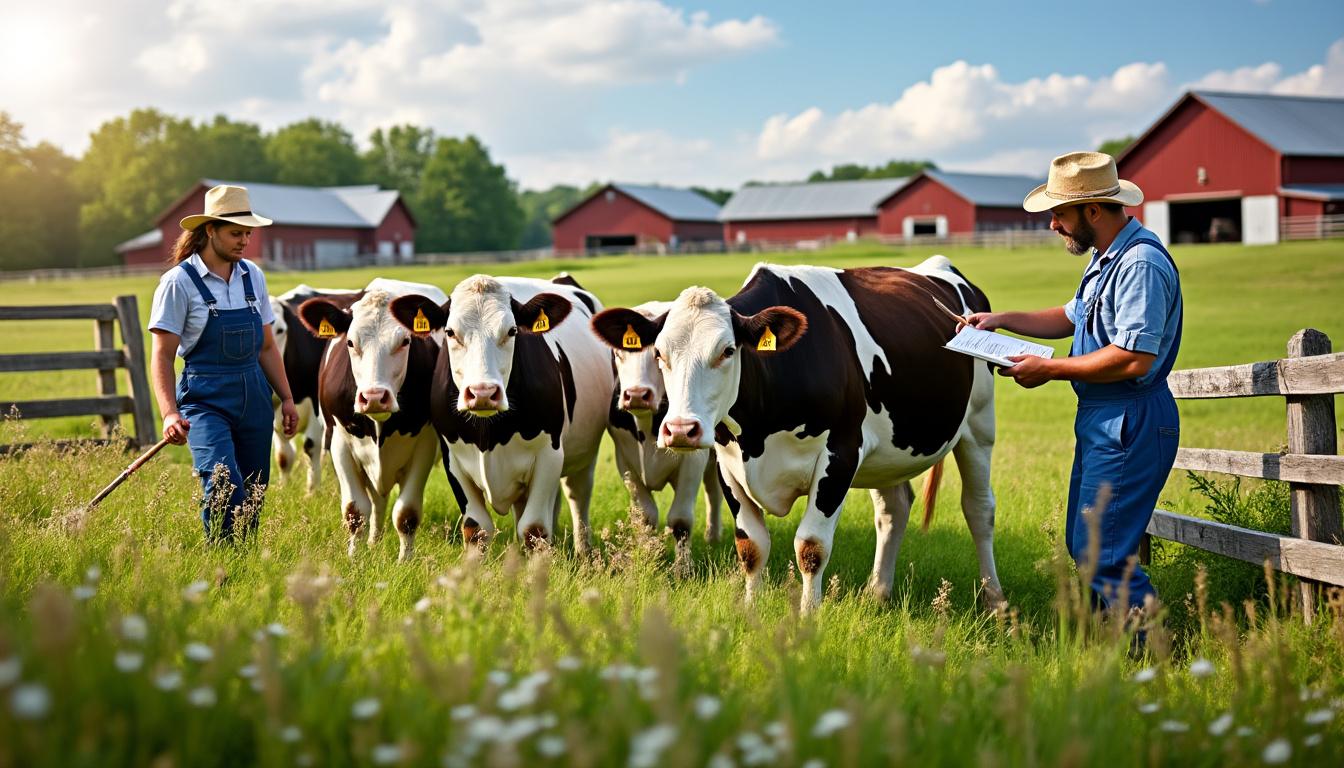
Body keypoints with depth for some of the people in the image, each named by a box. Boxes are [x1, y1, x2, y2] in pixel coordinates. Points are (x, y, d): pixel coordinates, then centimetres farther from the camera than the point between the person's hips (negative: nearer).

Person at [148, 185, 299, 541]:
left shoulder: (252, 276, 9)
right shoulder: (179, 281, -7)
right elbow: (162, 355, -8)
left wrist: (286, 398, 14)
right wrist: (170, 414, -19)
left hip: (254, 396, 6)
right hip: (206, 400, -5)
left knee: (254, 494, 6)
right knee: (225, 486, -22)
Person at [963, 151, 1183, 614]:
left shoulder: (1141, 263, -20)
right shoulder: (1107, 258, 14)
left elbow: (1135, 358, -27)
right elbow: (1074, 318, 29)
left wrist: (1049, 369, -18)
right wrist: (1003, 319, 19)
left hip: (1129, 425, -11)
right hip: (1098, 420, 11)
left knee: (1103, 554, -10)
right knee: (1082, 543, 16)